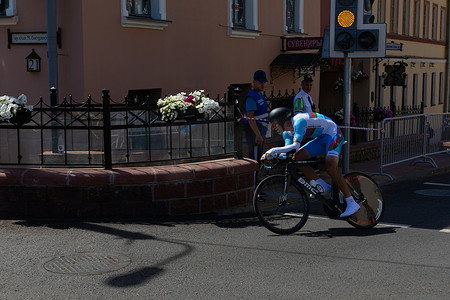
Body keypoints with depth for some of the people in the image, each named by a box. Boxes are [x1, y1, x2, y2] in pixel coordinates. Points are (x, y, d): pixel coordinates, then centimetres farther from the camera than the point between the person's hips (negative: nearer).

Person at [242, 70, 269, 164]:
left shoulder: (260, 95, 18)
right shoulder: (251, 97, -15)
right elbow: (250, 117, -24)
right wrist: (258, 134, -30)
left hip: (260, 128, 10)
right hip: (254, 129, -10)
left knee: (259, 157, 14)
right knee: (255, 158, -12)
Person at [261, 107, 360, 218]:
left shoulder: (299, 121, -27)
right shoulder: (288, 132, 3)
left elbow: (295, 147, -37)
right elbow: (287, 151, 1)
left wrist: (273, 150, -36)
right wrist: (271, 156, -13)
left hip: (333, 134, -9)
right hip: (321, 139, 9)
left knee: (331, 167, -27)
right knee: (297, 158, -9)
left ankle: (352, 203, -20)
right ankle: (324, 187, -3)